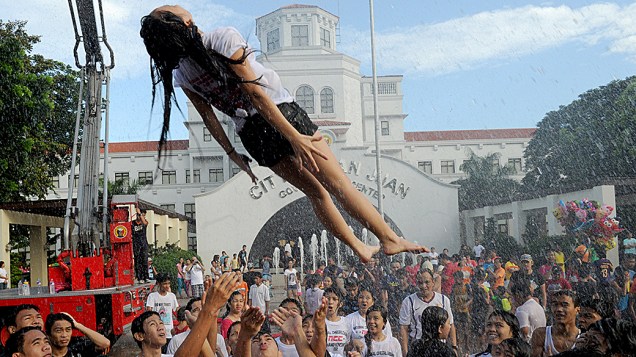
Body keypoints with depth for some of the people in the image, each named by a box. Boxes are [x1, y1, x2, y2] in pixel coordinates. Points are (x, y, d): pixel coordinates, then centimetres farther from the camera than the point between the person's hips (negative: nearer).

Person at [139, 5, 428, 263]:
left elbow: (208, 116, 5)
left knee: (314, 190, 19)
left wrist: (233, 154, 16)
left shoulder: (181, 75, -1)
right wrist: (295, 137, -19)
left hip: (251, 135, 6)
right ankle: (390, 239, 9)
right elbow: (255, 92, -20)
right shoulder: (224, 38, -17)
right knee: (339, 185, 3)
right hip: (281, 114, -6)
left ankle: (361, 249, 25)